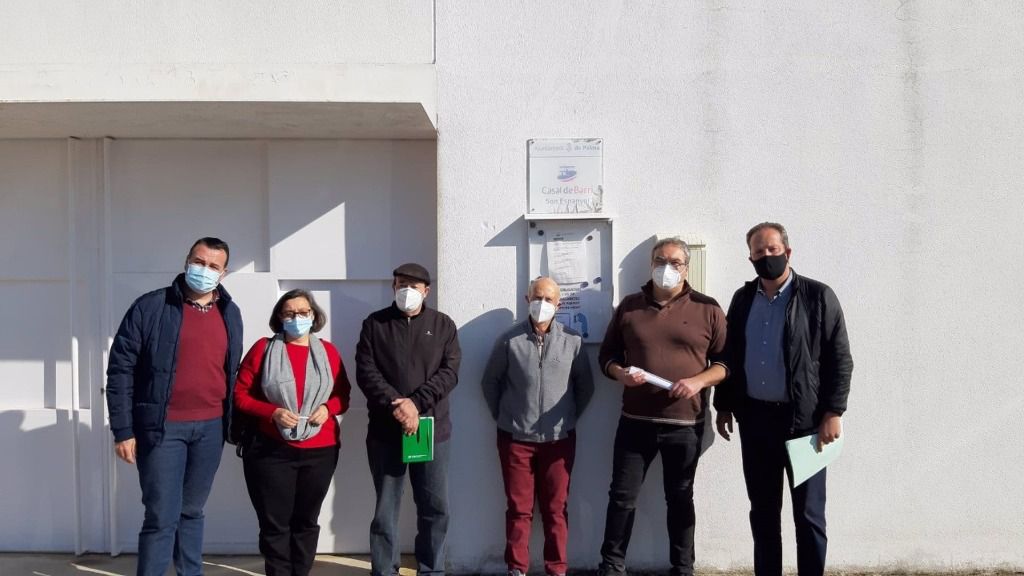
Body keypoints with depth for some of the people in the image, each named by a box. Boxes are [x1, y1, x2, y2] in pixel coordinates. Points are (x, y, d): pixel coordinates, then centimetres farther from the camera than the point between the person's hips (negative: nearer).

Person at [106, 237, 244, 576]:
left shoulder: (230, 313, 9)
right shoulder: (151, 307, -6)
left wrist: (230, 423, 11)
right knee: (162, 518, -4)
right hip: (163, 428, -4)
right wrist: (123, 430, -10)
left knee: (192, 511, 15)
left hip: (210, 428, 4)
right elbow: (120, 369, -7)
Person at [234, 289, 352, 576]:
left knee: (306, 520, 13)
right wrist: (272, 412, -17)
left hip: (320, 452, 2)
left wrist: (327, 408, -11)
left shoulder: (328, 351, 5)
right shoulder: (263, 348, -1)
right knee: (275, 523, 2)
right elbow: (240, 394, -2)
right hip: (271, 451, -2)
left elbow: (343, 395, 11)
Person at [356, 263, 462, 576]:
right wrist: (395, 406, -17)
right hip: (385, 431, -1)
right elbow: (365, 371, -4)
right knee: (385, 510, 6)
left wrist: (416, 403, -15)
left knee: (436, 508, 6)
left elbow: (449, 372, -2)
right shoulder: (374, 324, 5)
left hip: (432, 429, 1)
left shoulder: (443, 325, 7)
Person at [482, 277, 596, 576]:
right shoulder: (510, 340, -3)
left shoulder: (572, 341, -1)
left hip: (559, 439, 1)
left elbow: (585, 386, 9)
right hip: (515, 438, 0)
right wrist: (503, 417, 7)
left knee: (556, 509, 8)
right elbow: (491, 382, 6)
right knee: (519, 509, 7)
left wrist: (570, 417, 7)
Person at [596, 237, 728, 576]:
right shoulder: (629, 306, 6)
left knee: (680, 498, 11)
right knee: (622, 495, 5)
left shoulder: (707, 310, 0)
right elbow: (607, 355, 10)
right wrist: (620, 373, -11)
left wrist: (699, 381, -16)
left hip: (685, 424, -1)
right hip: (635, 420, 1)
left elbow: (726, 362, 2)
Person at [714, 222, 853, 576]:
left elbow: (840, 360, -7)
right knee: (762, 509, 12)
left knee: (808, 513, 3)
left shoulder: (818, 296, -5)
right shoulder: (742, 299, 8)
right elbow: (729, 356, 14)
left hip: (803, 419, -4)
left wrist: (833, 413, -12)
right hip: (754, 418, 4)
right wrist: (724, 406, 11)